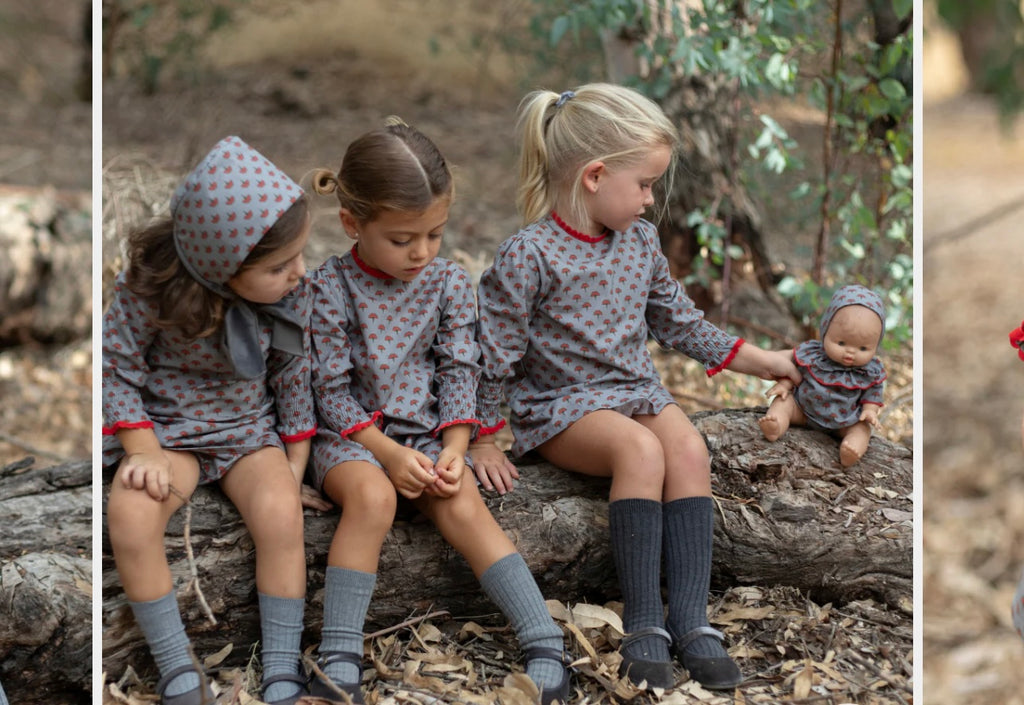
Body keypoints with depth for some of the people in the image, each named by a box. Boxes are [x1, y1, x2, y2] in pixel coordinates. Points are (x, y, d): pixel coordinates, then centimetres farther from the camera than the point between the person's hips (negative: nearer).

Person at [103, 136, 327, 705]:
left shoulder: (289, 294, -9)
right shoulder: (151, 286, -19)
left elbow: (293, 376, 4)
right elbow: (116, 369, -8)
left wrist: (295, 470, 4)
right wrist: (143, 451, -18)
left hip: (250, 428, 2)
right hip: (167, 428, -1)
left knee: (280, 512, -28)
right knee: (128, 513, -30)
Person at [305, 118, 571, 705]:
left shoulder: (449, 281, 1)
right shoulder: (331, 288, -9)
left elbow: (458, 371, 3)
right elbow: (332, 388, -8)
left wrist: (455, 448, -12)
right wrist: (388, 452, -19)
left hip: (428, 430, 3)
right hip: (353, 434, -3)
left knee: (465, 505, -24)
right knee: (372, 496, -33)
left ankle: (547, 651, -29)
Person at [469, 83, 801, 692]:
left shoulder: (640, 241, 6)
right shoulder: (529, 255, -14)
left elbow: (680, 324, 18)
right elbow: (495, 354, -8)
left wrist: (763, 362, 18)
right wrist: (484, 442, -5)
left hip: (637, 390, 6)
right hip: (559, 405, -6)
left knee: (689, 447, -26)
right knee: (641, 448, -34)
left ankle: (690, 618, -28)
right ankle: (644, 625, -31)